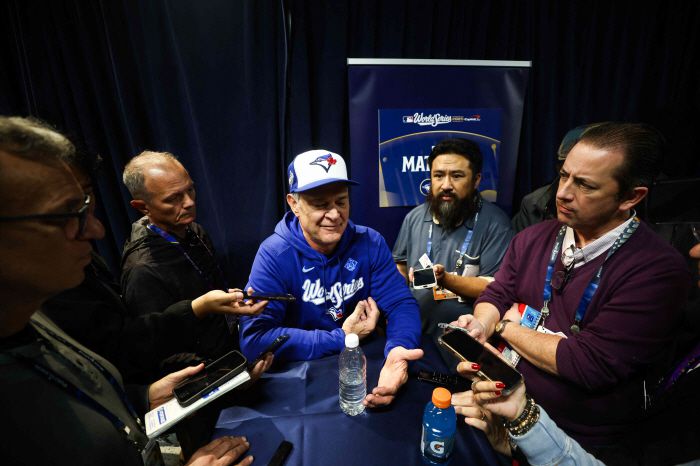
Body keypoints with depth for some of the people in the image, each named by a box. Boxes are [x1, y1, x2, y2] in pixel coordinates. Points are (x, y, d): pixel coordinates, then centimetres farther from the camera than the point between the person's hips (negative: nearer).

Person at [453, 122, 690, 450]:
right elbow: (496, 296, 4)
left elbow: (589, 365, -22)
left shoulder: (657, 271, -17)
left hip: (580, 436, -4)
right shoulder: (532, 238, 1)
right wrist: (480, 327, -18)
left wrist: (506, 326, -10)